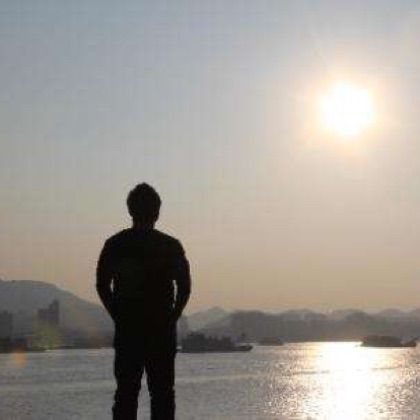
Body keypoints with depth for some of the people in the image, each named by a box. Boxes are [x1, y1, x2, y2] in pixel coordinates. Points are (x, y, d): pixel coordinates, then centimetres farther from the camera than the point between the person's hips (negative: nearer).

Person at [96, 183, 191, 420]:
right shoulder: (171, 246, -1)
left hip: (127, 329, 2)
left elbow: (102, 285, 3)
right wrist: (171, 318, 6)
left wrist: (118, 317, 9)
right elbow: (185, 287, -3)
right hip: (162, 330, -1)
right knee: (162, 393, 3)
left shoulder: (114, 245, 3)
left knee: (126, 393, 5)